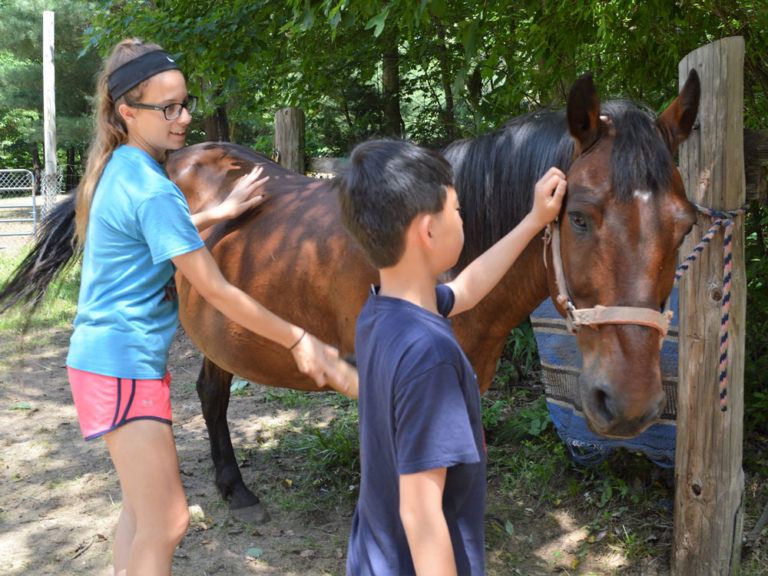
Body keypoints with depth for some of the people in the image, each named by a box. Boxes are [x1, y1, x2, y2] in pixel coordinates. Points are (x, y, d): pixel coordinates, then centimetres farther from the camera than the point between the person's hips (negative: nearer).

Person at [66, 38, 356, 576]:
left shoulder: (118, 168, 7)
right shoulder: (153, 189, -21)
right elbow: (217, 291, -21)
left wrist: (221, 211, 18)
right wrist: (299, 341, -15)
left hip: (105, 354, 10)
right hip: (124, 364, -10)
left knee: (143, 504, 22)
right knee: (166, 522, -3)